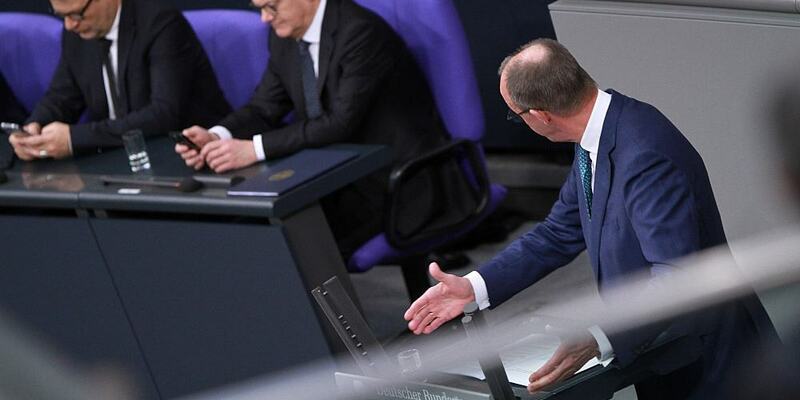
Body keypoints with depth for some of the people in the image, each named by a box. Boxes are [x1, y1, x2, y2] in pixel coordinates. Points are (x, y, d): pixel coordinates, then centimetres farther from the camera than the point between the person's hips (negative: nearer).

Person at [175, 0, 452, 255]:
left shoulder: (360, 32, -21)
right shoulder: (284, 37, 3)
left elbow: (341, 122, -27)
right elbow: (264, 108, 7)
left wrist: (255, 149, -33)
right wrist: (217, 137, -15)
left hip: (398, 180, -7)